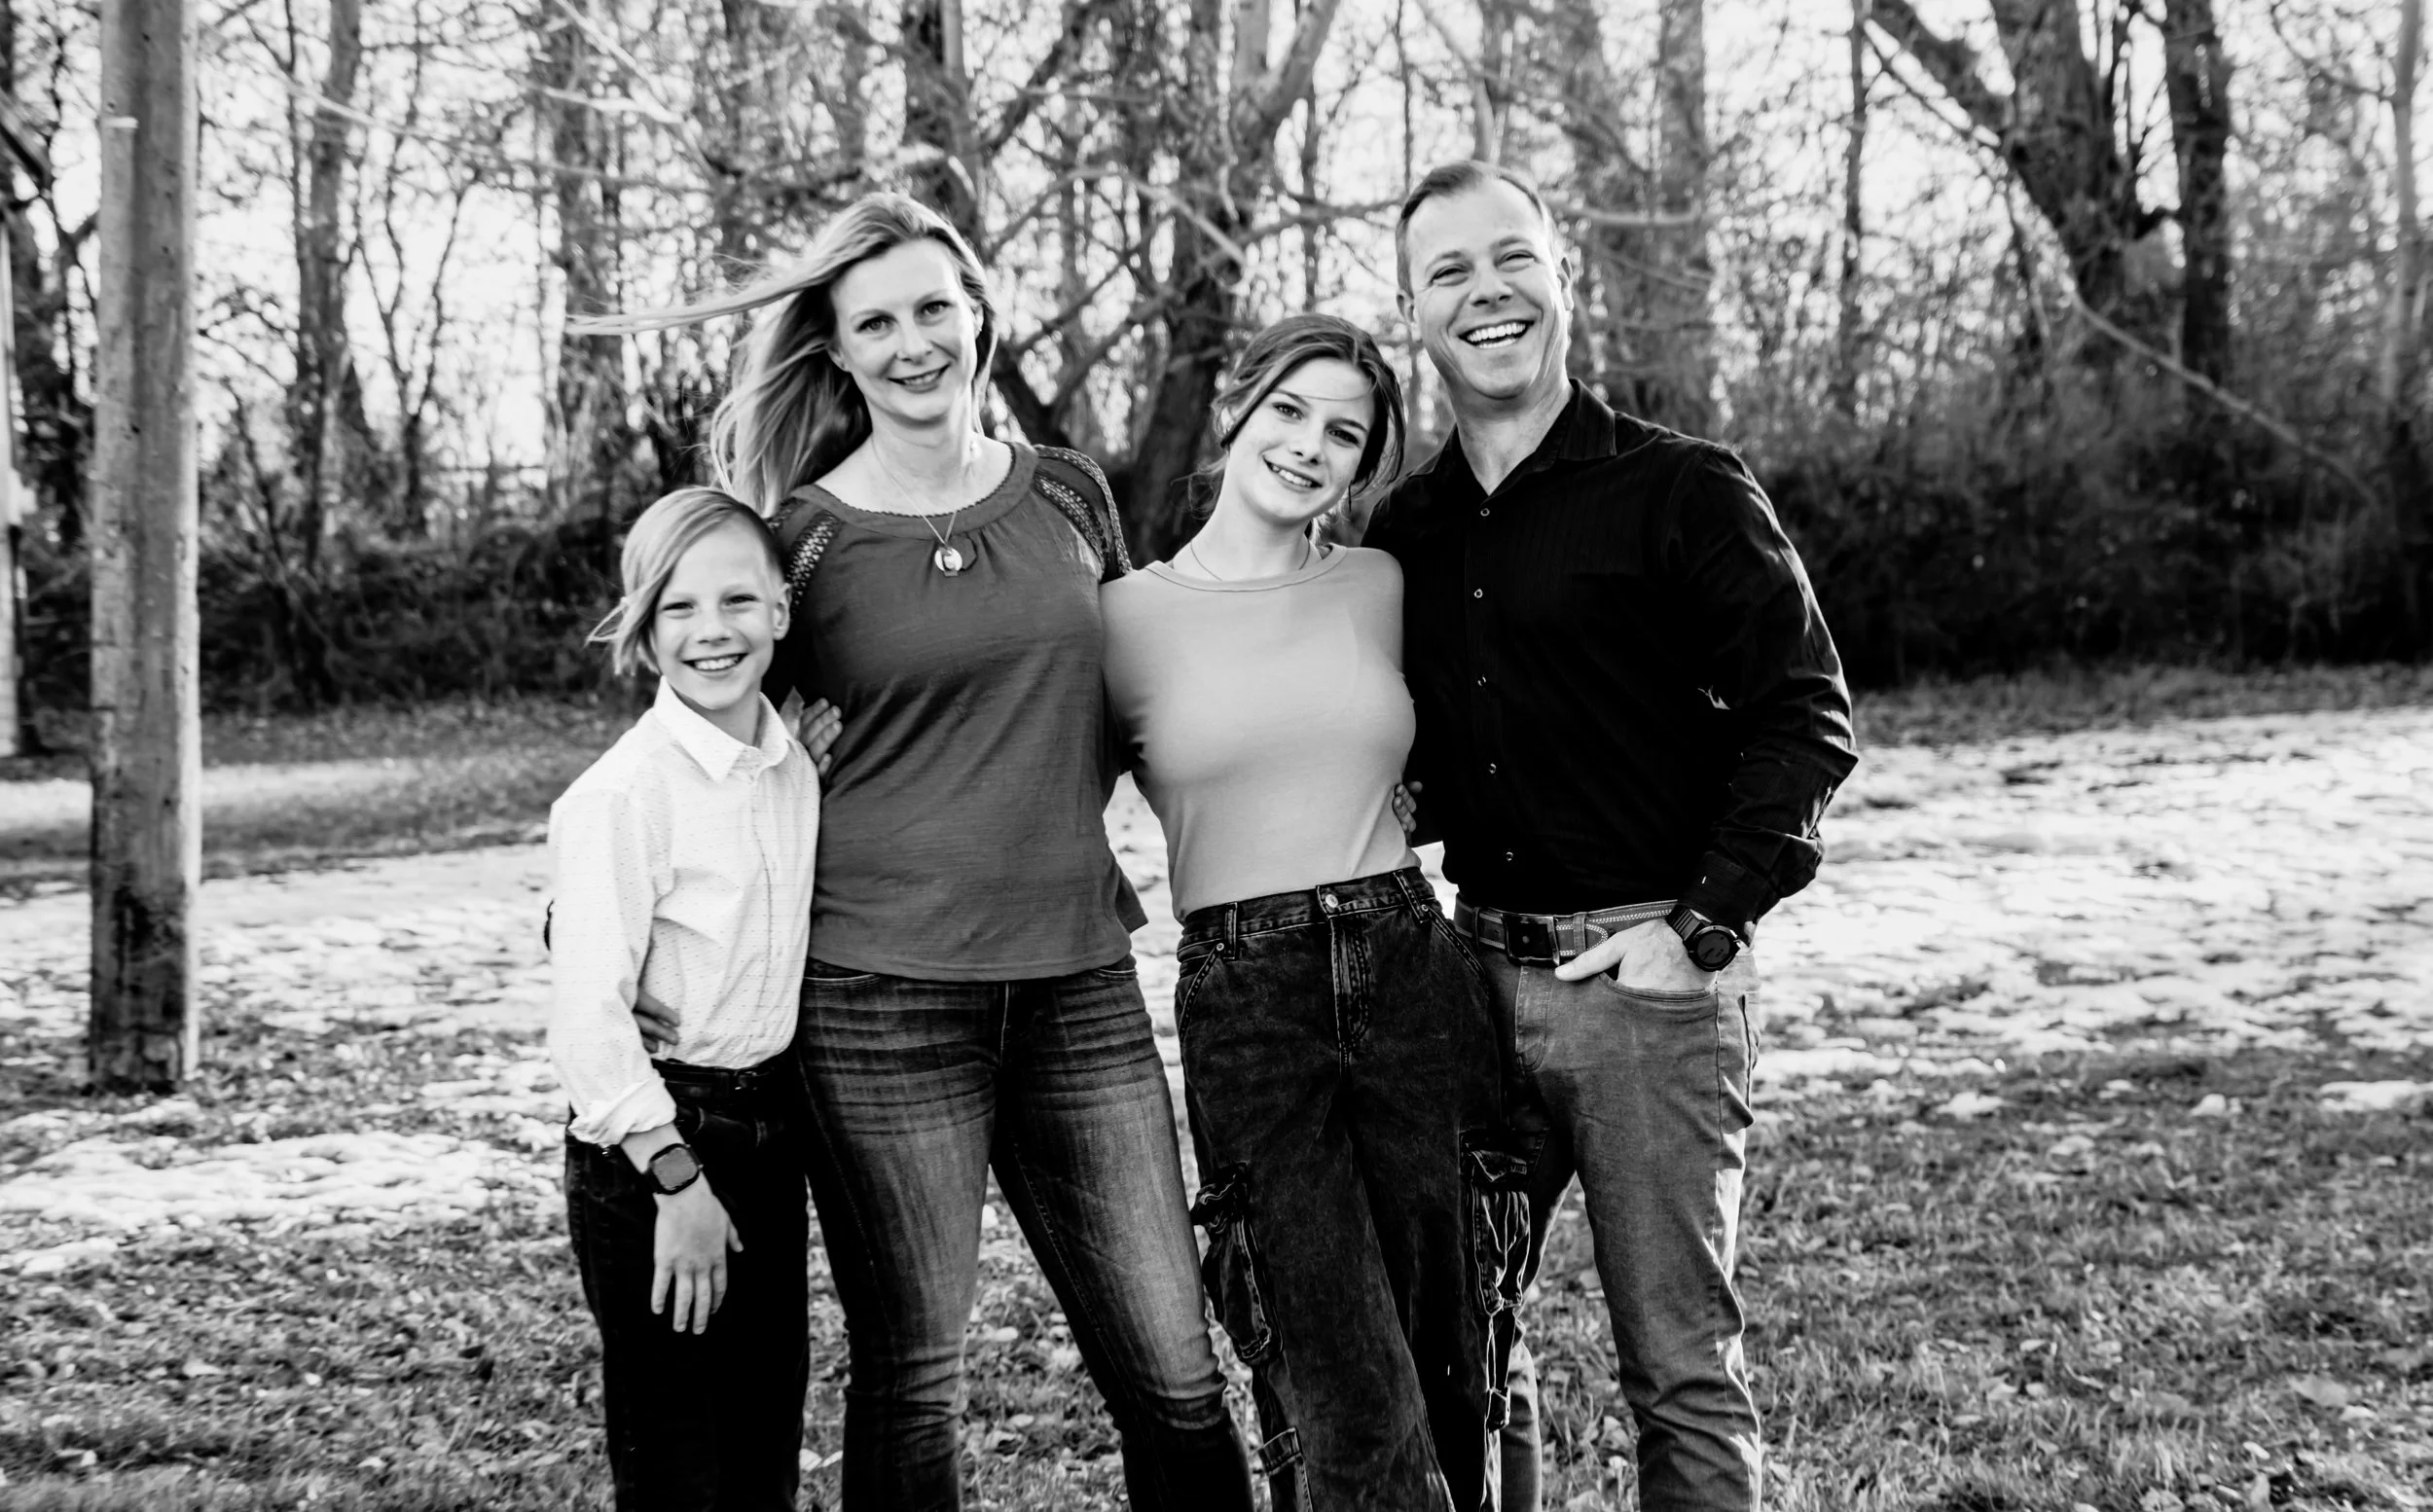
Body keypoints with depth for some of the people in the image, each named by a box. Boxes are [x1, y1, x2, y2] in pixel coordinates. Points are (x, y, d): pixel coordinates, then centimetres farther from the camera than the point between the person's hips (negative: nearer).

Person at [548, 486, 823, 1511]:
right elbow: (590, 1016, -19)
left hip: (769, 1131, 7)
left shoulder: (798, 769, 5)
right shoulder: (622, 793, -16)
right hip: (648, 1145, -7)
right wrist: (679, 1178, -20)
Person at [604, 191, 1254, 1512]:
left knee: (1175, 1380, 2)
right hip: (882, 995, -3)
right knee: (907, 1386, 4)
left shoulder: (1070, 497, 8)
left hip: (1078, 979, 3)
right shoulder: (800, 537, -2)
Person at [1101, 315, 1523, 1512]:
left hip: (1412, 978, 3)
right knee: (1346, 1404, -8)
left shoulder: (1378, 588, 10)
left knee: (1444, 1376, 6)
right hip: (1243, 1006, -3)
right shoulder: (1130, 614, 1)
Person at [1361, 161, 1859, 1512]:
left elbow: (1804, 716, -9)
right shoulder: (1403, 530, 11)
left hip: (1651, 976, -5)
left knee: (1681, 1370, 2)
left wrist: (1704, 922, -15)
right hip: (1477, 973, 5)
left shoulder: (1681, 490, -5)